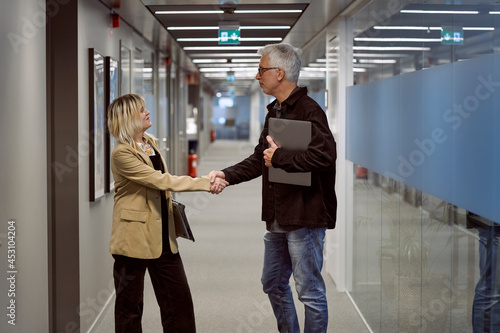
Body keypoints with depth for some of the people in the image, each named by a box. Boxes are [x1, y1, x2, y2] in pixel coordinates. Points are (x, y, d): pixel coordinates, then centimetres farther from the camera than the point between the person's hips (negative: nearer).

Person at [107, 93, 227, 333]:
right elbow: (161, 181, -20)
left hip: (162, 236, 7)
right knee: (129, 304, 4)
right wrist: (206, 183, -20)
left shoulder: (151, 143, 10)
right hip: (135, 238, -7)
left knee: (179, 299, 6)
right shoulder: (122, 153, -15)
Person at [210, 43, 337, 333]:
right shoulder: (275, 111, 15)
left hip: (305, 217, -10)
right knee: (274, 284, 18)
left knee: (310, 291, -1)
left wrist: (280, 157, -19)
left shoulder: (308, 110, -15)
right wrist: (227, 175, 7)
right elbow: (260, 159, 20)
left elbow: (325, 155, -29)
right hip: (278, 218, 10)